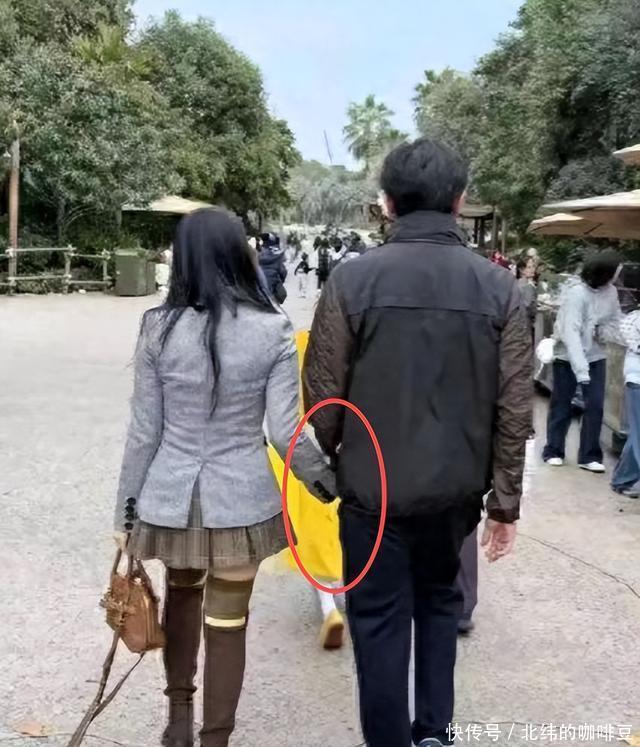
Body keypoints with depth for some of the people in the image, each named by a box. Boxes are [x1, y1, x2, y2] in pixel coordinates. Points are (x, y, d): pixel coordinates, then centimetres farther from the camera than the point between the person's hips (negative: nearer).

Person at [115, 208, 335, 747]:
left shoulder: (159, 327, -8)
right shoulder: (274, 330, -10)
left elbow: (144, 431, -4)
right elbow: (285, 432, -10)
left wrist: (125, 509, 7)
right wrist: (327, 480, 7)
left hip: (171, 495, 2)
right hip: (241, 498, -2)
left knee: (182, 592, 28)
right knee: (228, 622, 13)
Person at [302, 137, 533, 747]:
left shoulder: (353, 279, -12)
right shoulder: (498, 286, -5)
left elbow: (322, 392, -9)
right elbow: (514, 408, -6)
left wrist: (333, 459, 11)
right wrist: (505, 500, 3)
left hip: (374, 485, -3)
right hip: (457, 486, 3)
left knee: (381, 619, 12)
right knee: (439, 600, 24)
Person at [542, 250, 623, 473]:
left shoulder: (611, 291, -6)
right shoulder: (576, 292, -24)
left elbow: (615, 321, 7)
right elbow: (570, 332, -31)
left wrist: (604, 332, -18)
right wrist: (581, 369, -37)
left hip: (596, 356, 5)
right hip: (567, 357, -5)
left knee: (595, 406, 1)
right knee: (562, 406, 9)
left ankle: (589, 456, 9)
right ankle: (553, 451, 23)